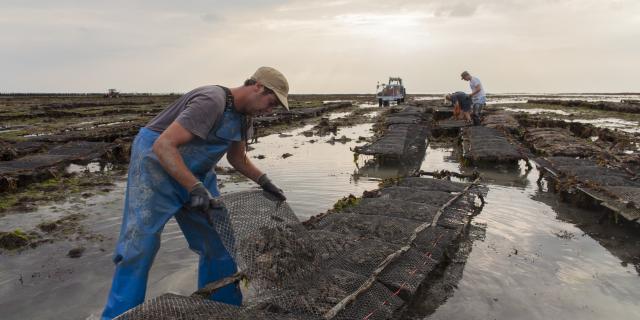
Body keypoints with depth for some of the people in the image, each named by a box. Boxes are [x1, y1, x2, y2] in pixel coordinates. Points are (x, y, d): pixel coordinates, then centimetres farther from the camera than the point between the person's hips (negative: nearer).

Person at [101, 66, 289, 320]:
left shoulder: (242, 114, 2)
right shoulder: (211, 101, -26)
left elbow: (237, 158, 14)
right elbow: (163, 146, -31)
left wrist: (264, 181, 2)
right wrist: (196, 189, -35)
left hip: (196, 173, 8)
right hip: (157, 164, -8)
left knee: (219, 241, 5)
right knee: (139, 246, -7)